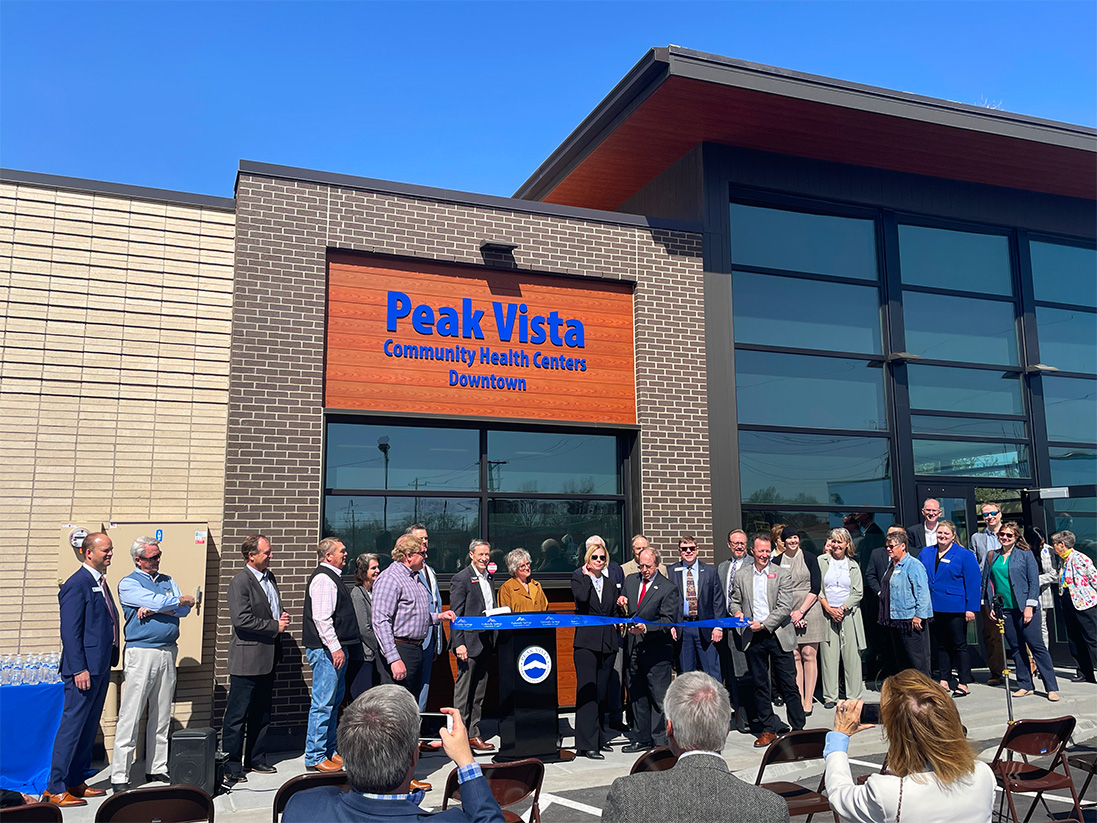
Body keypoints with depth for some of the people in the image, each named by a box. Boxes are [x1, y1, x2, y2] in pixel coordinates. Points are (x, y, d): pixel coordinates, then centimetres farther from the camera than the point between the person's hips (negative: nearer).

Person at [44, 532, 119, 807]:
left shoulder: (100, 582, 15)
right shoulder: (77, 584, -14)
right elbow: (70, 631, -18)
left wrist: (109, 662, 16)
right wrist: (79, 669, -20)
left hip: (101, 667, 9)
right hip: (84, 668, -9)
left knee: (88, 728, 14)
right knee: (72, 727, -4)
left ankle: (75, 782, 23)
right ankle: (55, 789, 4)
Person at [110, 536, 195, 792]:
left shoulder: (168, 581, 16)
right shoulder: (128, 584, -2)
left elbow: (184, 610, 2)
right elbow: (155, 601, -16)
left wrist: (154, 609, -12)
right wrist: (180, 600, 0)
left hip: (168, 653, 6)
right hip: (141, 653, -6)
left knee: (161, 715, 11)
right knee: (130, 716, -5)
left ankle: (157, 768, 19)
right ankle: (119, 776, 0)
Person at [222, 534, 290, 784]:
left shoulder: (269, 577, 13)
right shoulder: (240, 582, -13)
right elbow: (241, 619, -23)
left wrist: (282, 619, 5)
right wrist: (274, 626, -17)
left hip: (267, 658, 8)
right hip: (247, 659, -8)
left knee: (261, 714, 16)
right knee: (237, 716, 0)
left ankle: (256, 759, 27)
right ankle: (231, 768, 8)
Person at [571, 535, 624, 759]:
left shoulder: (611, 583, 16)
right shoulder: (578, 579, 2)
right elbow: (582, 598, -20)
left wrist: (621, 604, 0)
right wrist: (586, 575, -9)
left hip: (607, 643, 5)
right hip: (586, 642, -5)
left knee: (602, 692, 11)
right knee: (587, 692, -8)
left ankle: (599, 738, 21)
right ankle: (587, 743, -6)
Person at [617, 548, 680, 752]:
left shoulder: (669, 588, -7)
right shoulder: (630, 580, 10)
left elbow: (668, 620, -13)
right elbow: (625, 612, 19)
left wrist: (646, 628, -26)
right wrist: (621, 604, -5)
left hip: (656, 650, -6)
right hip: (633, 647, 6)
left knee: (659, 696, -2)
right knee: (637, 695, 12)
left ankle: (661, 741, 7)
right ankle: (643, 738, 23)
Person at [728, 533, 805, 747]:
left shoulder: (782, 574, -1)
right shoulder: (741, 575, 7)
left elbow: (784, 607, -7)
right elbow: (734, 600, 16)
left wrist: (764, 624, -14)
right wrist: (737, 611, -6)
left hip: (778, 635, -2)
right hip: (753, 637, 2)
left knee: (789, 684, 1)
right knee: (759, 685, 8)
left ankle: (799, 728, 13)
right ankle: (768, 729, 18)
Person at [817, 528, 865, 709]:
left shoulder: (853, 565, 9)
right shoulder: (821, 561, 5)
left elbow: (858, 593, 5)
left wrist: (842, 608, -8)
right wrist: (829, 608, -9)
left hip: (848, 614, 1)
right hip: (827, 613, -1)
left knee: (852, 656, 0)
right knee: (829, 656, -2)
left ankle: (854, 696, 8)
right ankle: (830, 696, 4)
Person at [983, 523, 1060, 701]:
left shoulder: (1025, 554, 0)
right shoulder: (992, 556, 10)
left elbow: (1034, 581, -3)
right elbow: (987, 582, 14)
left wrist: (1029, 606, -10)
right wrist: (991, 606, 8)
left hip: (1024, 608, -4)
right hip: (1004, 609, 4)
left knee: (1036, 645, -5)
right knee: (1016, 647, 7)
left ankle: (1052, 688, 0)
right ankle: (1025, 685, 15)